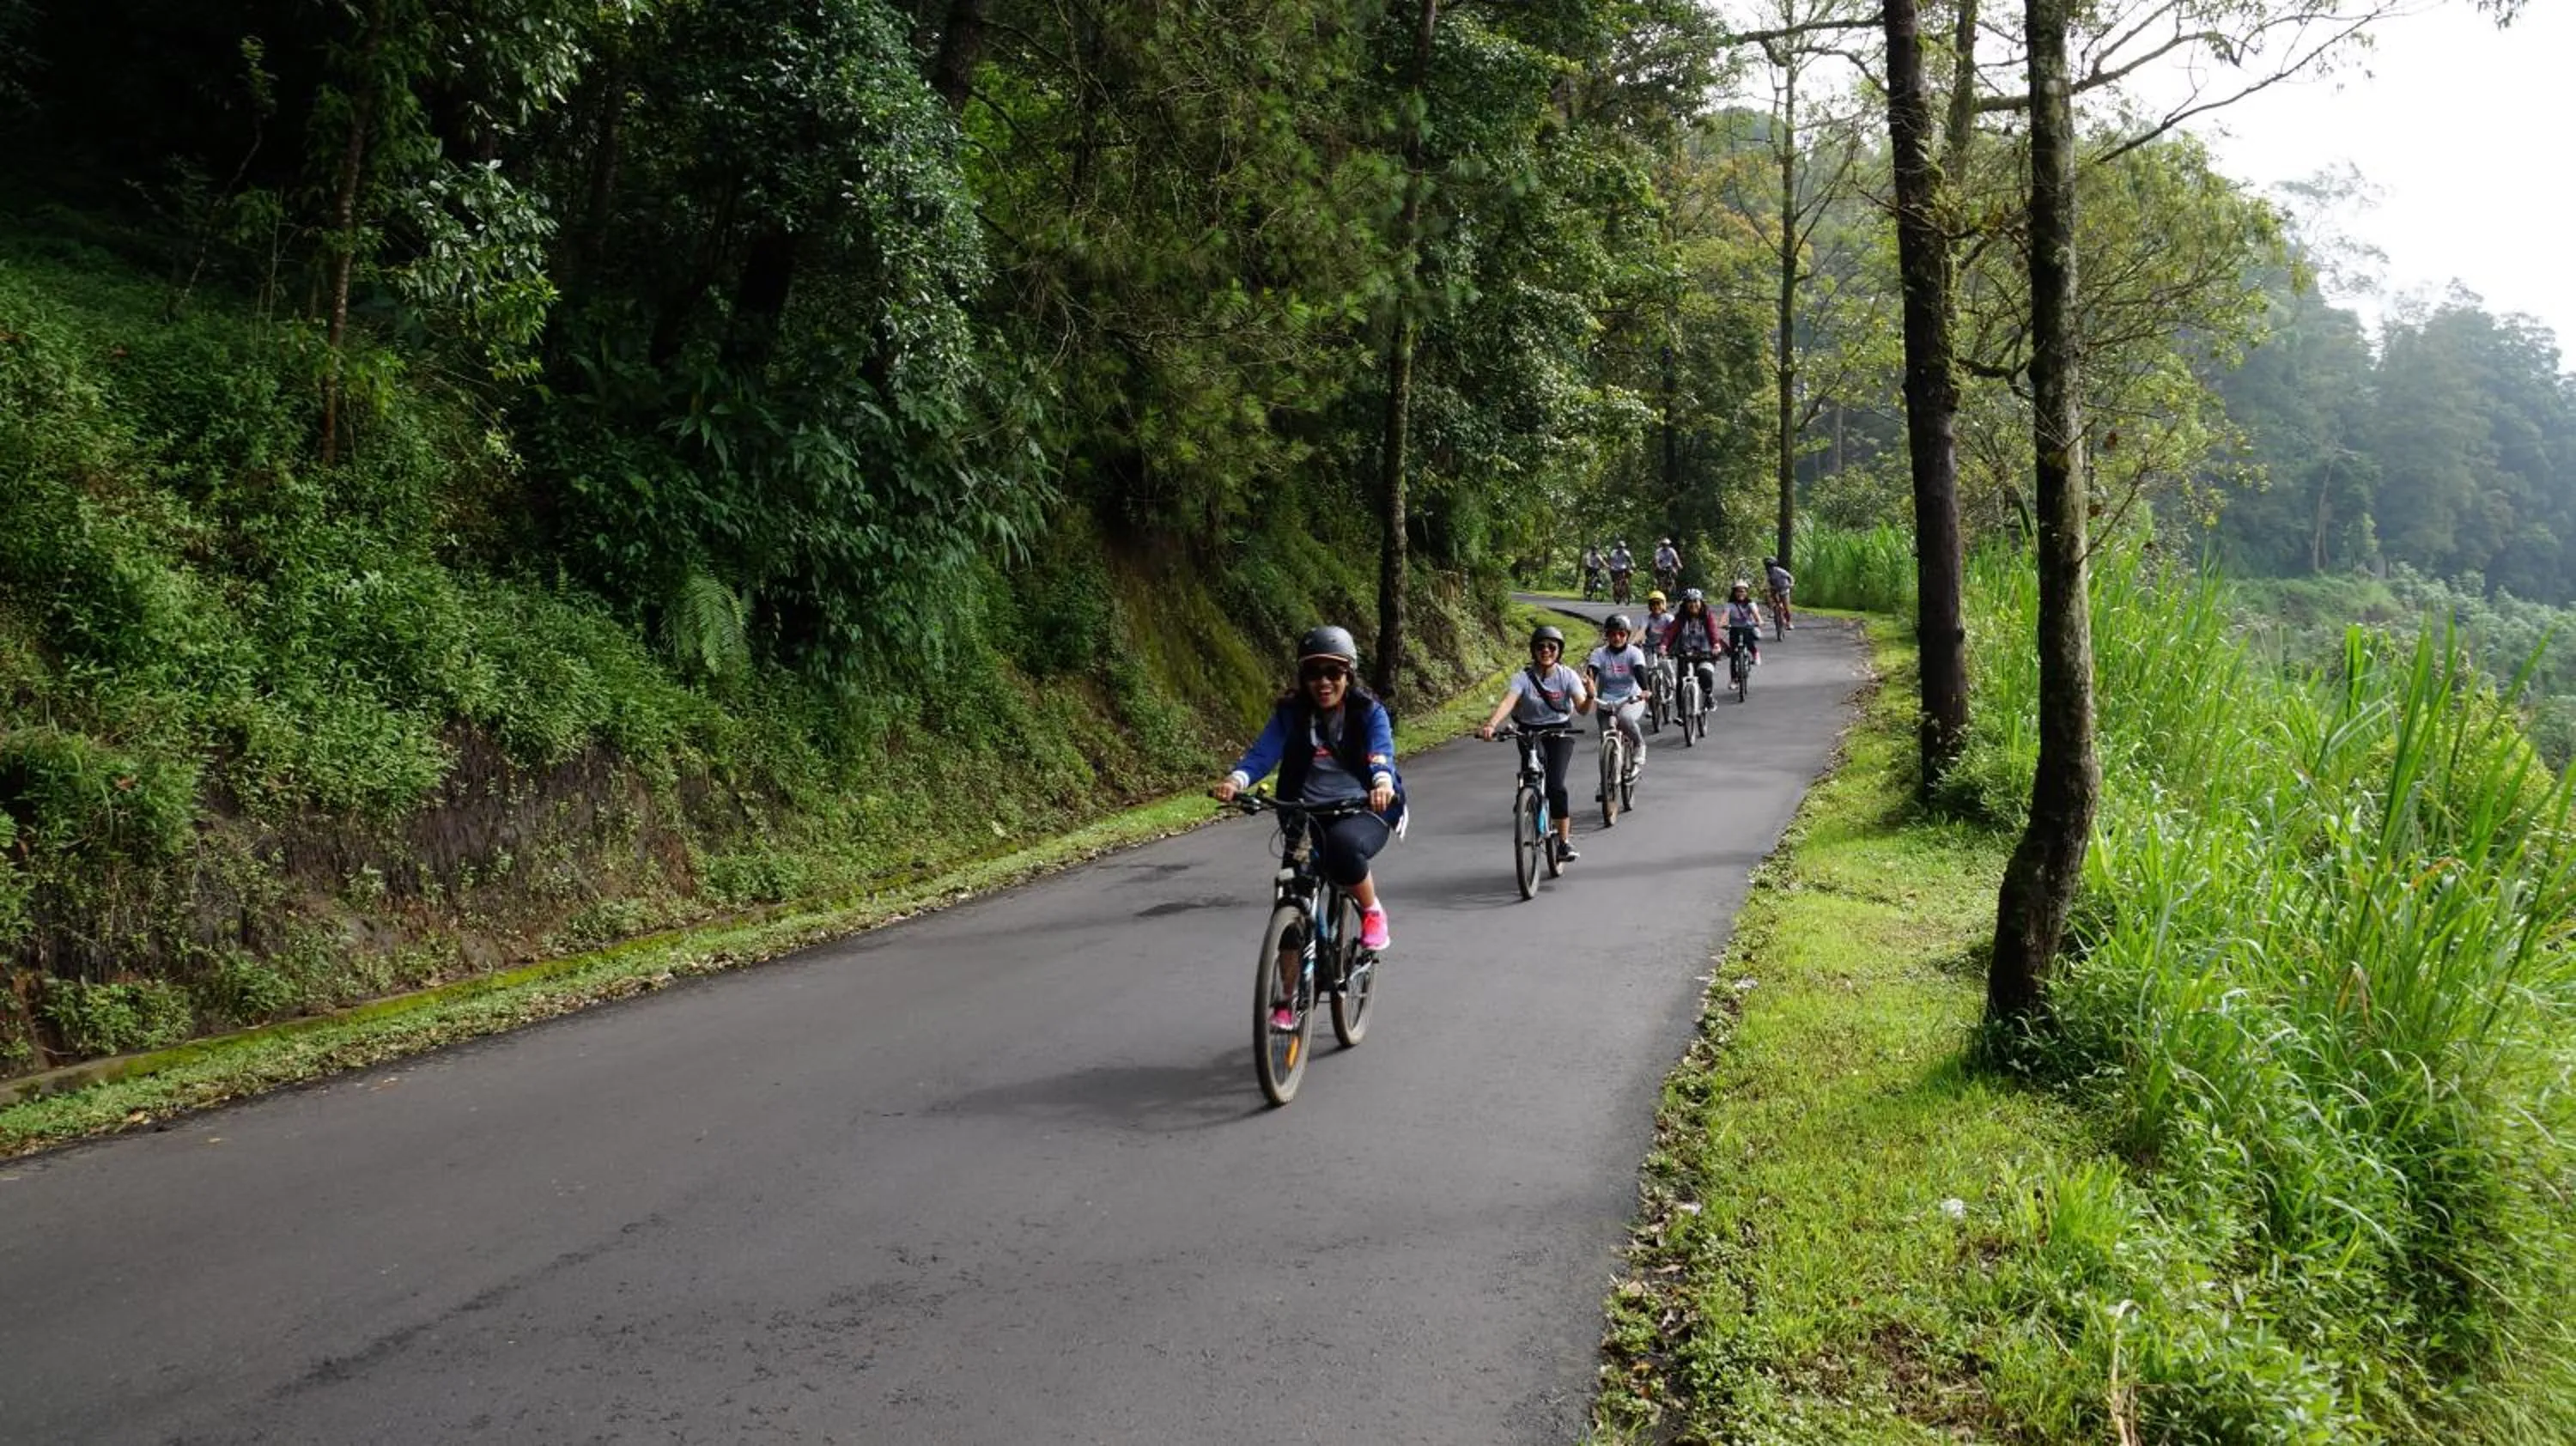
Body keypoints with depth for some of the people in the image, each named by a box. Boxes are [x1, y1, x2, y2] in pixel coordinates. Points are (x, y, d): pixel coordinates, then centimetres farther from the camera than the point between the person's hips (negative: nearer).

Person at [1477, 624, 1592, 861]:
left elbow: (1583, 708, -18)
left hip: (1560, 733, -1)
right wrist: (1491, 724, -46)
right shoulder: (1523, 677, -12)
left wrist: (1590, 696, -40)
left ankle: (1564, 841, -7)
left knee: (1556, 784, -18)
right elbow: (1507, 701, -28)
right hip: (1530, 733, 1)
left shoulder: (1567, 675, -8)